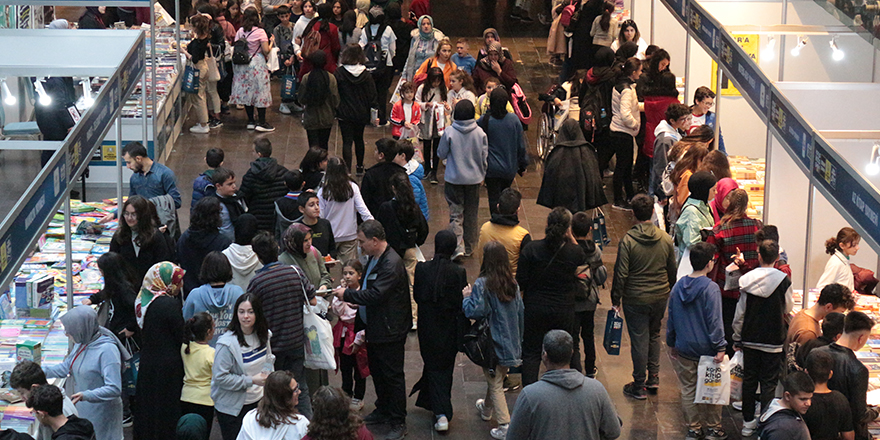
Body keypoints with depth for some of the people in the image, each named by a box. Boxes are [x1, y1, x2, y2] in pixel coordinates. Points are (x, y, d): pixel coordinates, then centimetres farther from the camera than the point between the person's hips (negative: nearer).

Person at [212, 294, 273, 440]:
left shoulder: (263, 336, 1)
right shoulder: (227, 343, -21)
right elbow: (220, 377, -21)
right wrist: (251, 380, -22)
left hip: (257, 401, 6)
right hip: (232, 407, -6)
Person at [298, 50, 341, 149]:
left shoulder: (306, 78, -12)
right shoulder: (331, 78, -11)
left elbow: (301, 99, -5)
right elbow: (336, 100, -6)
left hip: (310, 118, -1)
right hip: (326, 119, 1)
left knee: (313, 146, 2)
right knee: (324, 145, 17)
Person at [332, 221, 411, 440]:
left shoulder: (392, 263, -24)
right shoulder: (374, 258, 8)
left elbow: (375, 295, -28)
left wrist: (347, 294, -18)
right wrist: (355, 303, 5)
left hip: (389, 331, -10)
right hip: (375, 328, 10)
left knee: (392, 375, 0)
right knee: (377, 371, 21)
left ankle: (398, 422, 9)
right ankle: (383, 411, 37)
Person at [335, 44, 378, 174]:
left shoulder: (339, 73, -12)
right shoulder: (366, 74, -5)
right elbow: (372, 95, -2)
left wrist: (334, 110, 3)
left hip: (344, 113, -3)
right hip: (361, 113, 3)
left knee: (347, 141, -2)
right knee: (359, 139, 21)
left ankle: (347, 169, -12)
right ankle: (360, 167, 35)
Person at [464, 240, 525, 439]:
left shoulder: (482, 284, -19)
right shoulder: (513, 283, 0)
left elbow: (475, 311, -23)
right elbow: (520, 311, 6)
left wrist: (467, 297, -4)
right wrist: (518, 339, 18)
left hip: (493, 343, -6)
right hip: (511, 341, 6)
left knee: (495, 384, 2)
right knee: (496, 377, 26)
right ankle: (487, 409, 48)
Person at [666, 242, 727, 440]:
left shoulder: (678, 287, 3)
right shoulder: (710, 288, -16)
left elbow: (671, 318, 10)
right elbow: (714, 321, -18)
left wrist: (672, 344, 20)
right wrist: (720, 347, -14)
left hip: (684, 349, 5)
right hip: (706, 348, -5)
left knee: (688, 389, 13)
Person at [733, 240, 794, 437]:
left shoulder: (747, 280, -7)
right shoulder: (783, 281, -13)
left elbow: (740, 313, -1)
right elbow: (788, 309, 1)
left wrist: (737, 339, 10)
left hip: (750, 339, 2)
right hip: (773, 340, -2)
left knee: (749, 380, 13)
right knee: (769, 383, 6)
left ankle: (748, 422, 20)